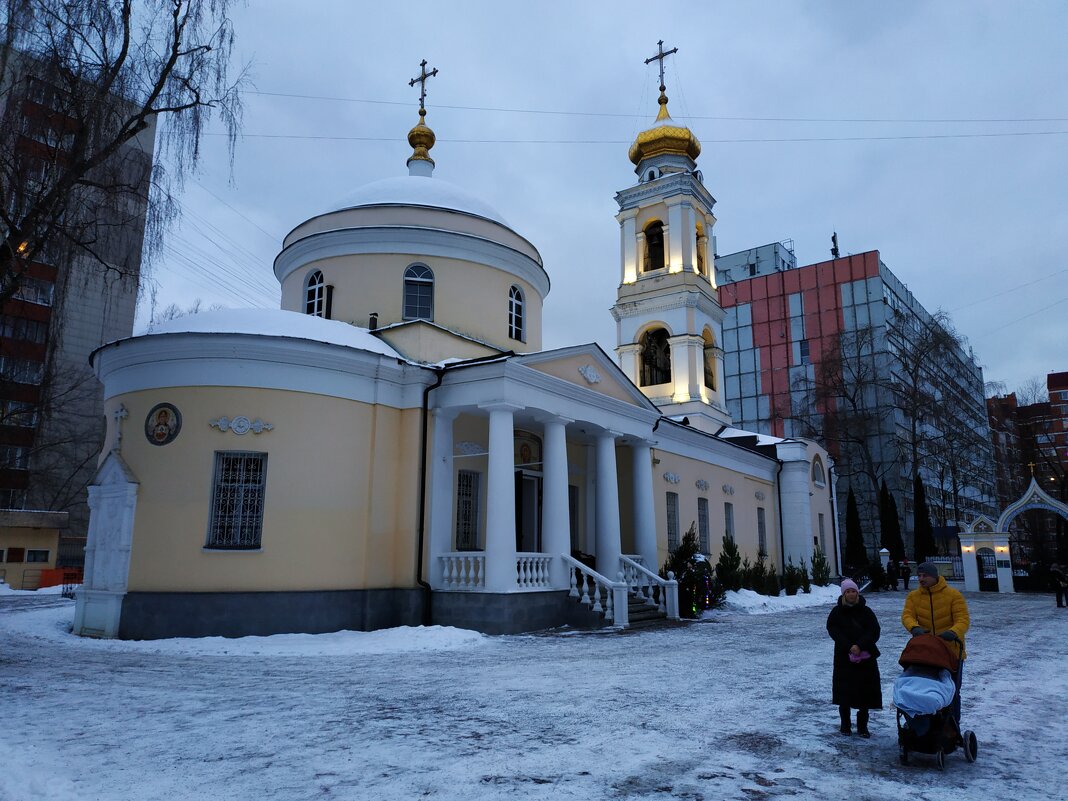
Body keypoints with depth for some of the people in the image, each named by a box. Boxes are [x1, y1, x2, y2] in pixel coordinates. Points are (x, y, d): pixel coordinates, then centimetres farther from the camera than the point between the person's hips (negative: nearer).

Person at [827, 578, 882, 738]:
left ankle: (862, 726, 13)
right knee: (844, 690, 0)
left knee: (865, 691, 1)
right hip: (844, 657, -1)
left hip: (865, 657, 1)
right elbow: (833, 630, -6)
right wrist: (849, 647, -17)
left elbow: (874, 631, -6)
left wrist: (860, 646, -18)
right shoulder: (837, 612, 1)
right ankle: (845, 724, 16)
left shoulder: (866, 611, 2)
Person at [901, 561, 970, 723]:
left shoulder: (953, 595, -8)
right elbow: (907, 616, -13)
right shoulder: (913, 597, -1)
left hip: (952, 653, -2)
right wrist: (914, 628, -36)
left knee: (952, 693, 13)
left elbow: (963, 619, -17)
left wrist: (954, 632, -39)